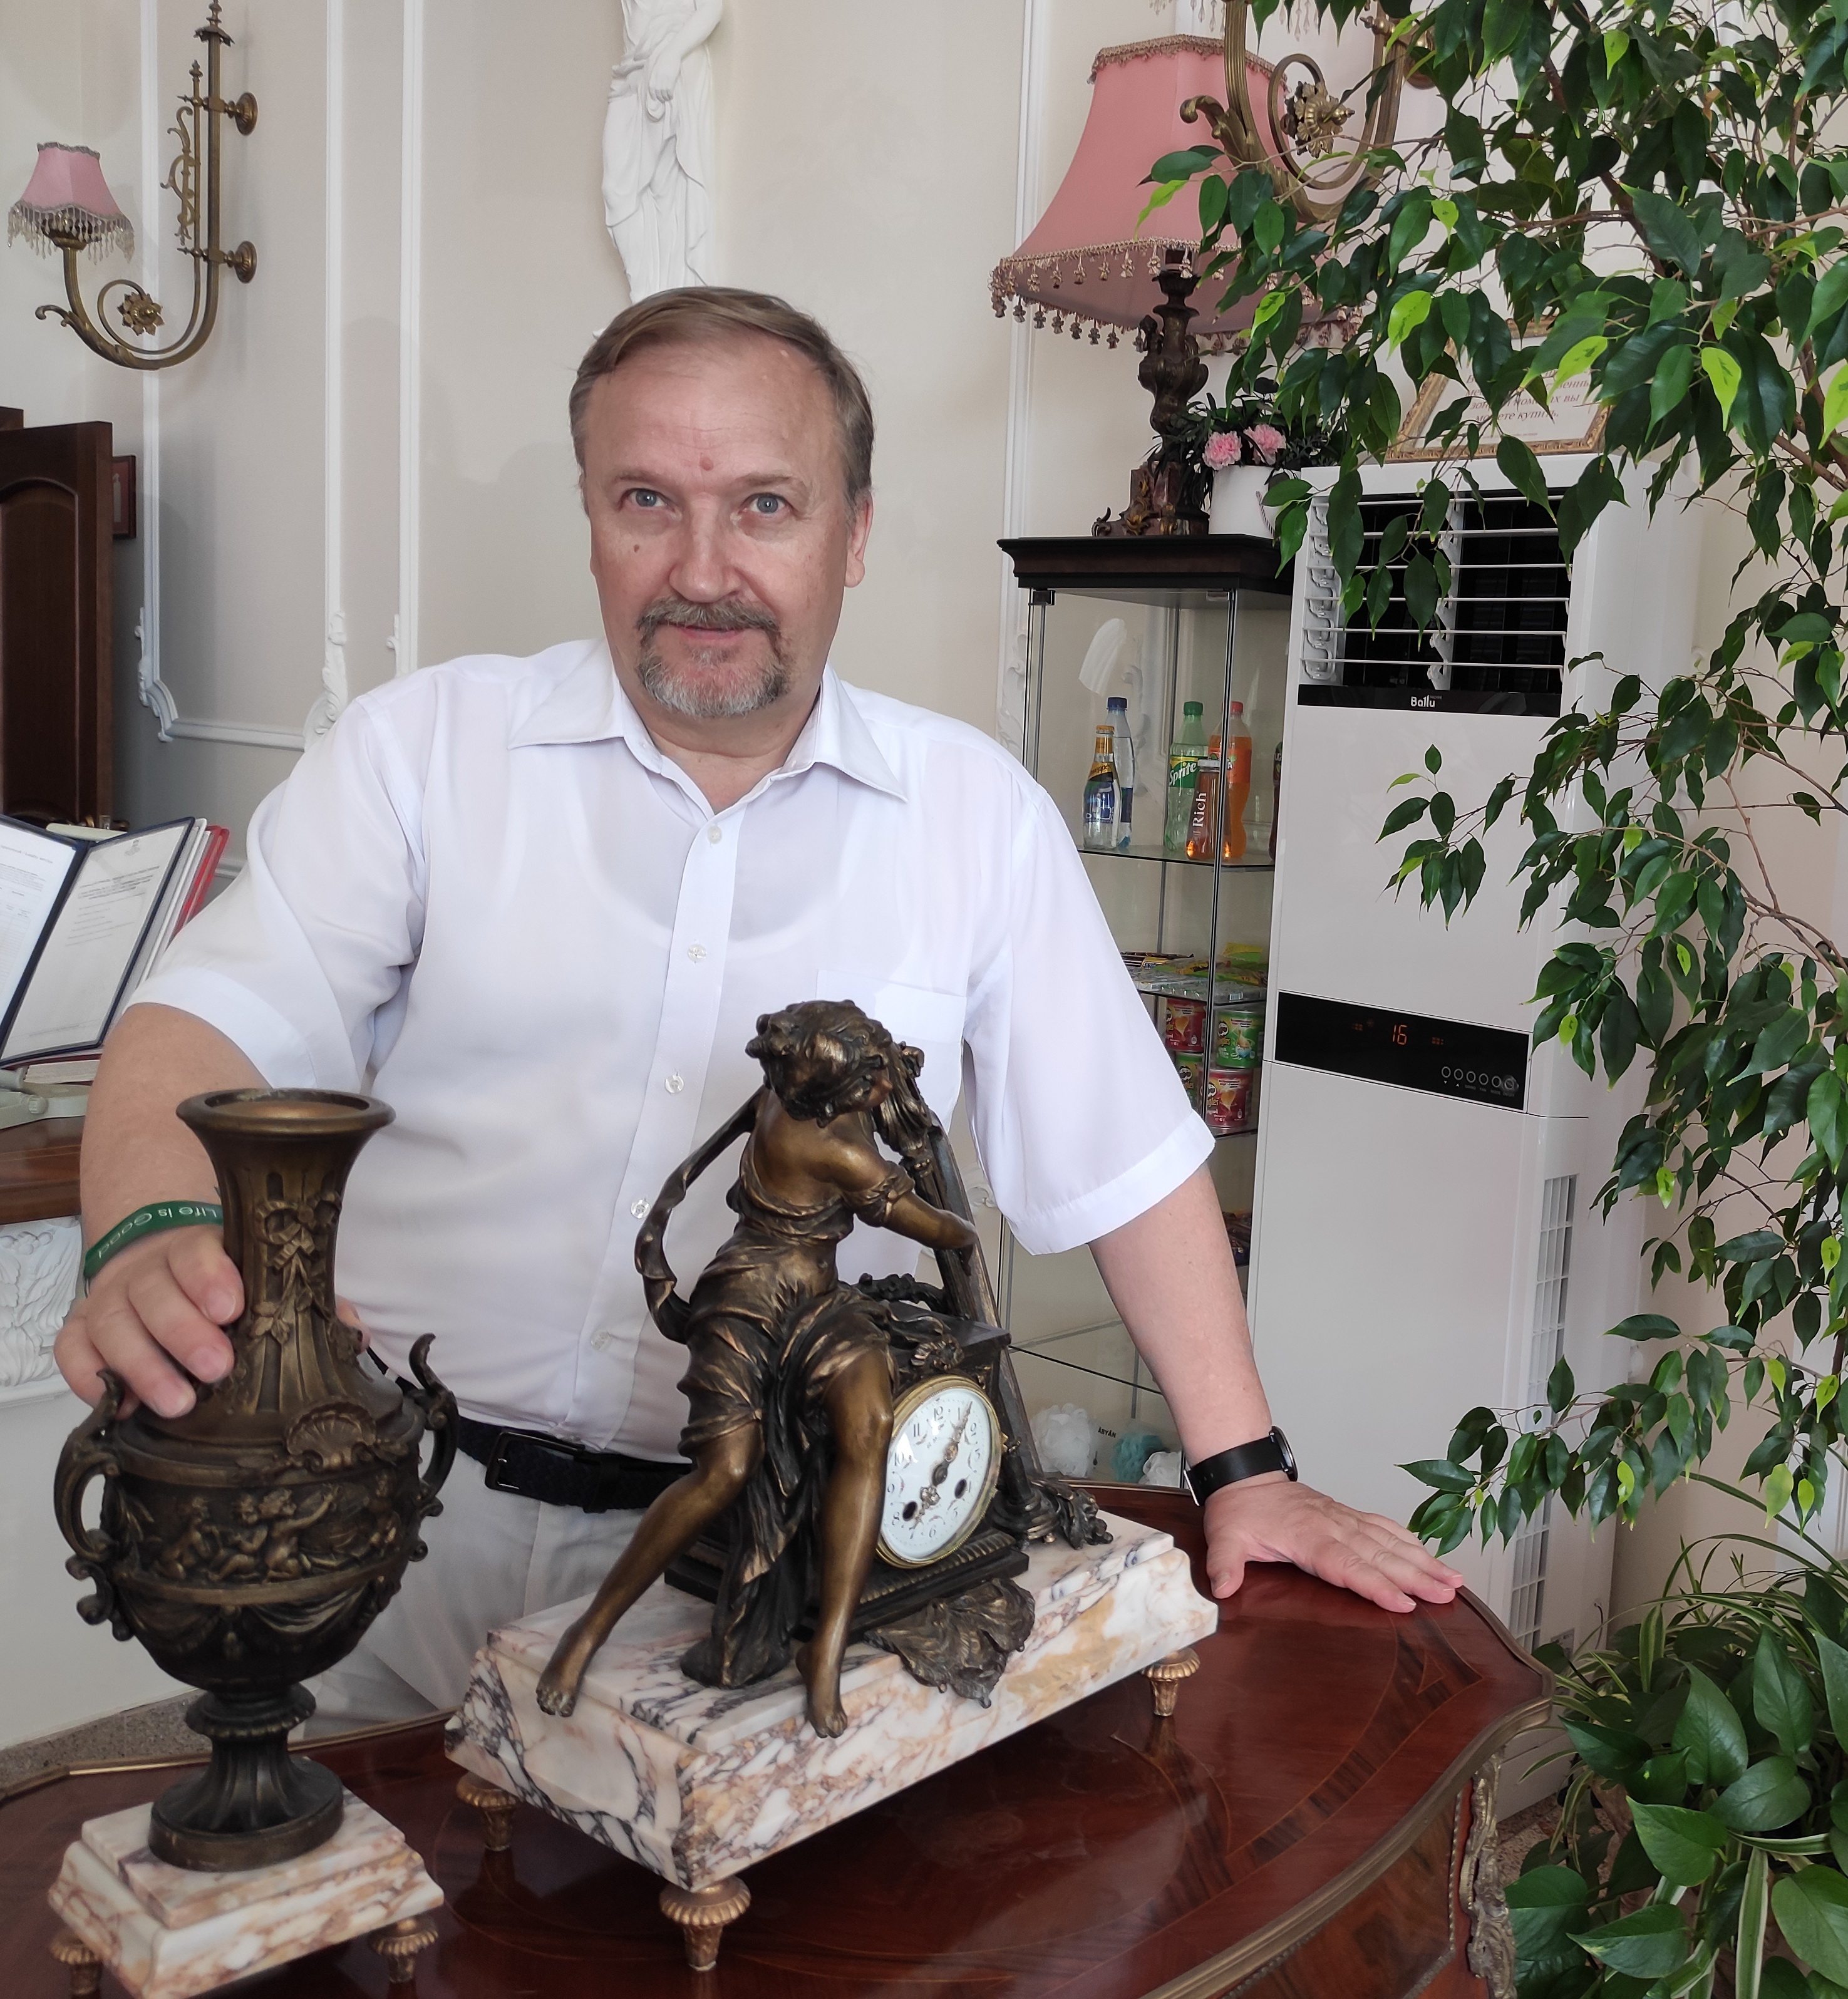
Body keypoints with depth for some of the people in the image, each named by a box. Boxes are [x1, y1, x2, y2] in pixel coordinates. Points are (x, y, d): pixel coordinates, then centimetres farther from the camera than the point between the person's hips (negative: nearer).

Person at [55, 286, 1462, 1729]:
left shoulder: (975, 812, 2)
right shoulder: (425, 746, 0)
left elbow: (1128, 1162, 5)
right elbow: (214, 1025, -9)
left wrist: (1245, 1470, 4)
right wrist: (156, 1243, -30)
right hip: (400, 1515, 0)